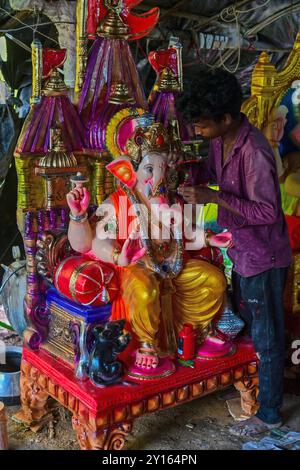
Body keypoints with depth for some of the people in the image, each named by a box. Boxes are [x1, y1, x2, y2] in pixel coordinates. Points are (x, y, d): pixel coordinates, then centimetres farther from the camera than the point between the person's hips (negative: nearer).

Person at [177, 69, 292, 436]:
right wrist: (193, 184, -4)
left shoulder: (254, 152, -28)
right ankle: (252, 387, 46)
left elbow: (267, 211, -26)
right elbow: (211, 174, 16)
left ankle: (268, 413, 27)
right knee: (246, 325, 24)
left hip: (263, 256, -9)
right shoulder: (219, 141, -1)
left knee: (266, 337, 7)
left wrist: (214, 197, -29)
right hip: (240, 250, 9)